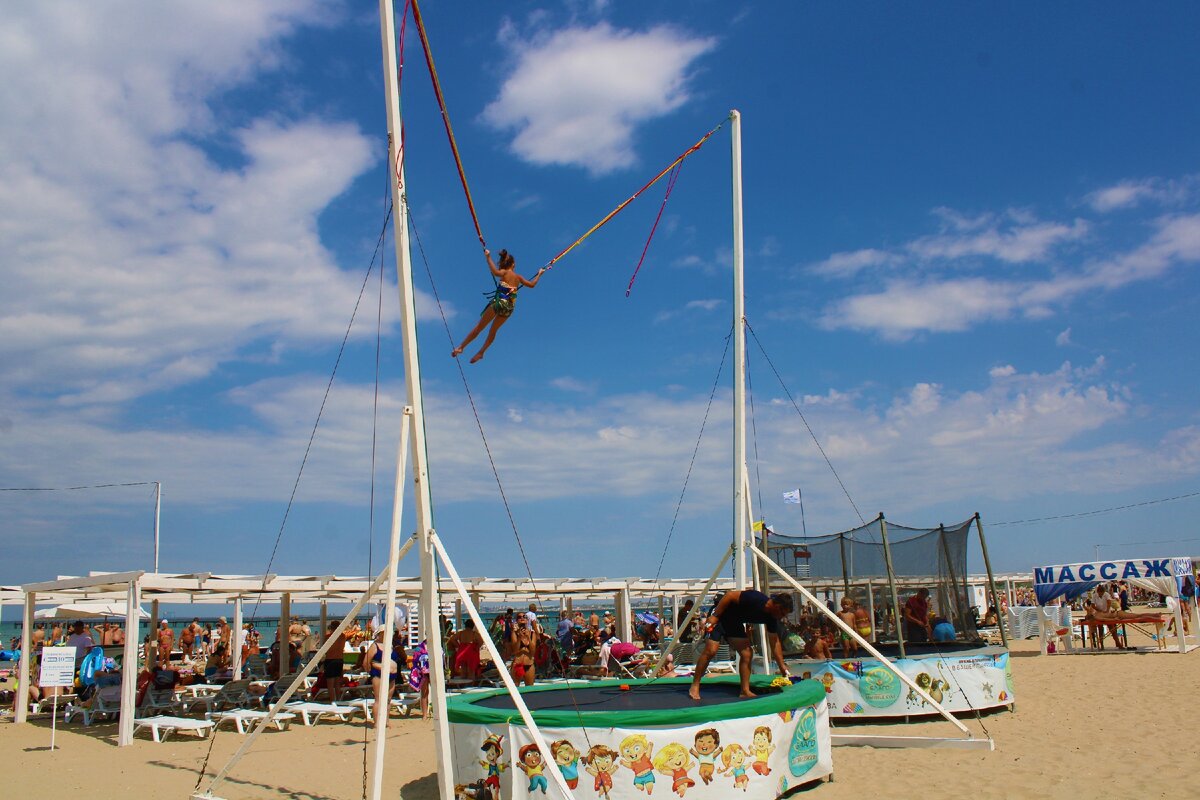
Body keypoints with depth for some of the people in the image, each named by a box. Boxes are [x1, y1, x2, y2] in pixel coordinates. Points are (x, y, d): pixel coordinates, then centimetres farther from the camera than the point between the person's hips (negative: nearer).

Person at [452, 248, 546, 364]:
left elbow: (495, 272, -27)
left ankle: (461, 347, 4)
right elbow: (532, 284, 21)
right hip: (509, 308, 4)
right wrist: (539, 274, 36)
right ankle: (481, 352, 22)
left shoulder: (504, 272, -3)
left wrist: (488, 257, -22)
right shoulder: (518, 277, 10)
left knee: (479, 327, 2)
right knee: (493, 330, 21)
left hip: (499, 302, -4)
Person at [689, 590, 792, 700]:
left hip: (734, 622, 8)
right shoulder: (754, 599, -30)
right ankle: (694, 687, -6)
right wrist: (714, 616, -24)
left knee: (747, 654, -5)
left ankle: (745, 691, 2)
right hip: (719, 616, -8)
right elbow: (730, 595, -25)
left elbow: (775, 642, 4)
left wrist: (782, 666, 3)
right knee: (711, 651, -16)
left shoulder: (770, 617, -6)